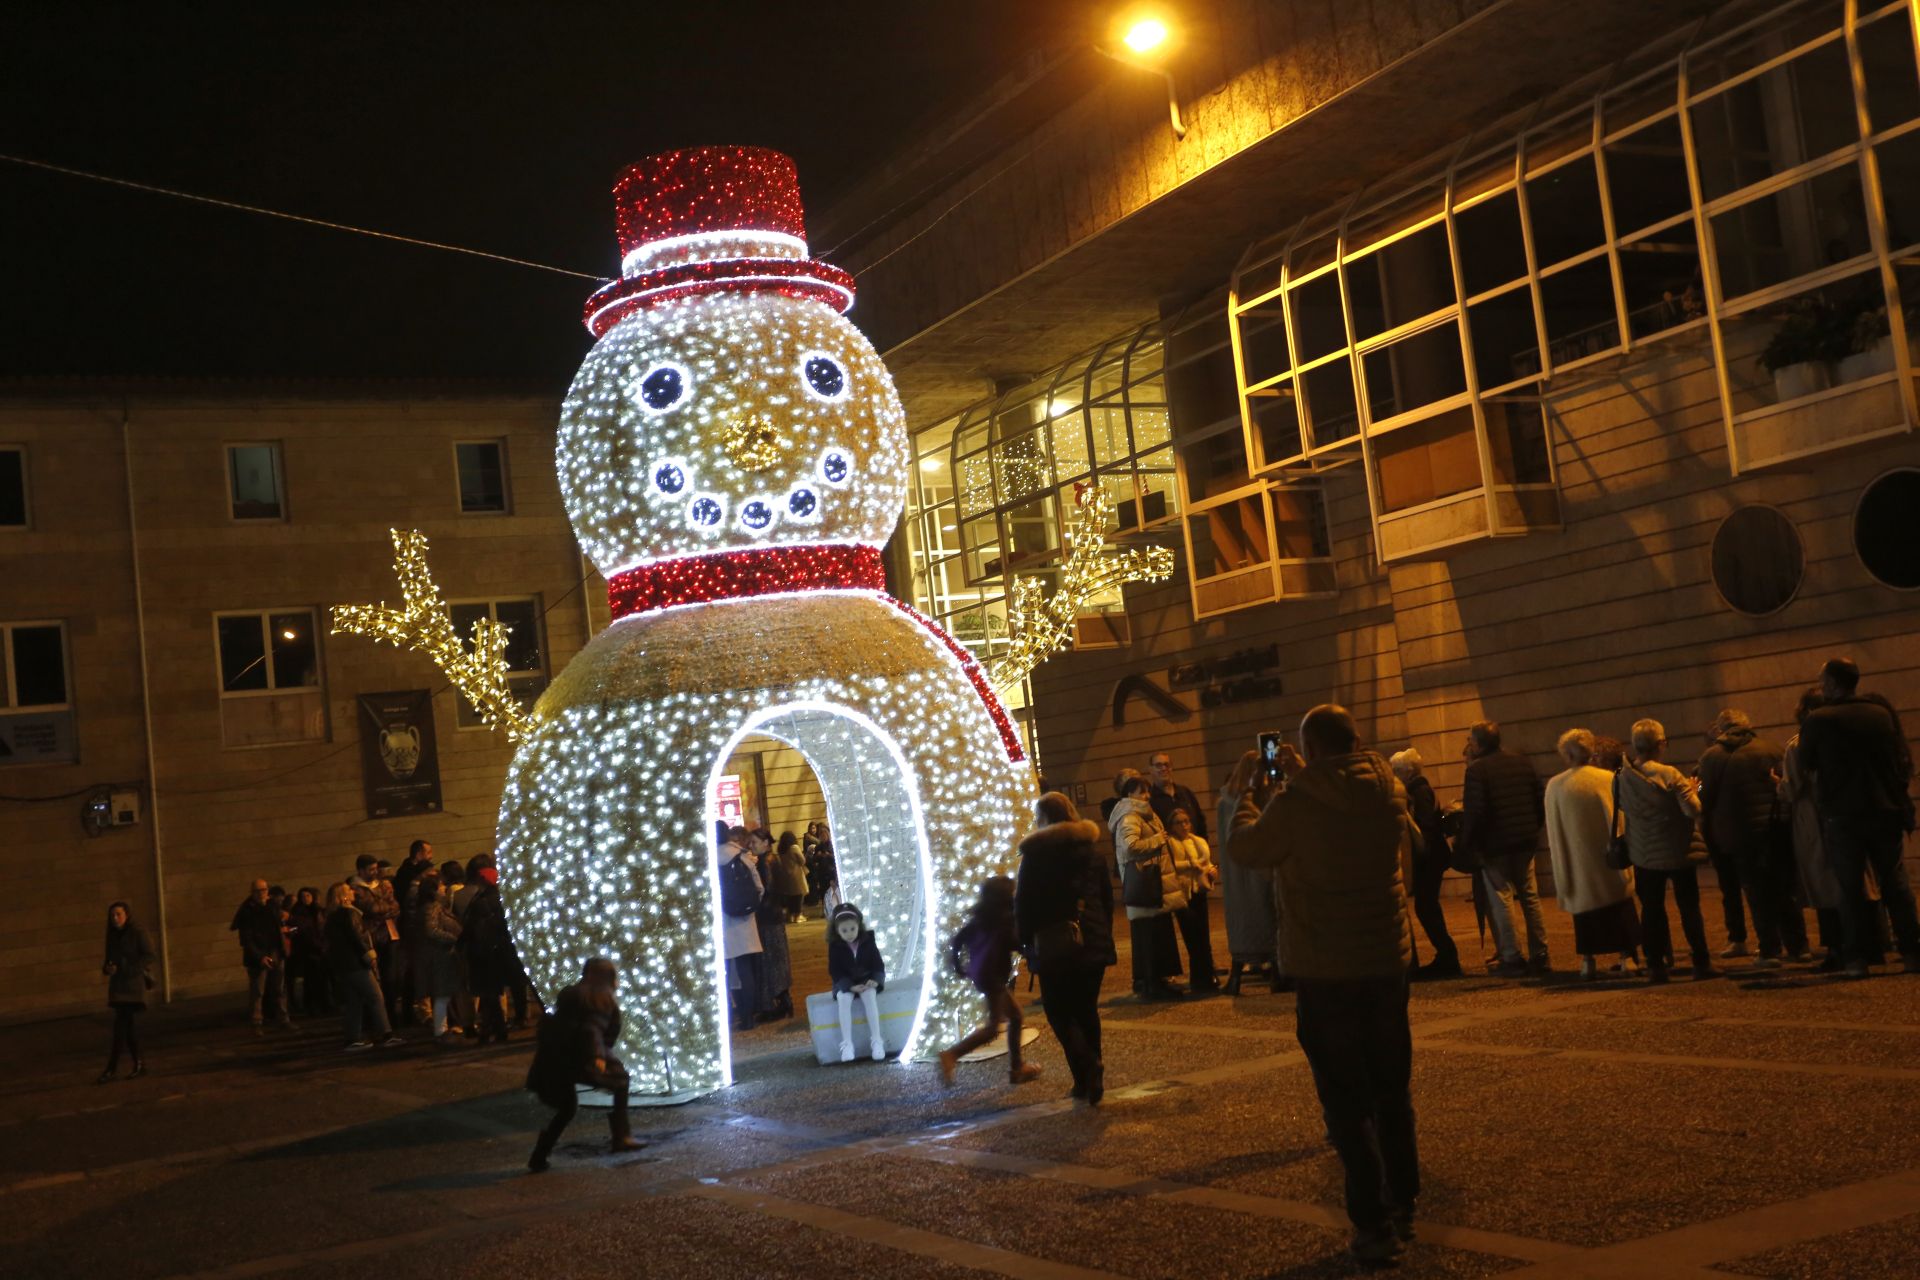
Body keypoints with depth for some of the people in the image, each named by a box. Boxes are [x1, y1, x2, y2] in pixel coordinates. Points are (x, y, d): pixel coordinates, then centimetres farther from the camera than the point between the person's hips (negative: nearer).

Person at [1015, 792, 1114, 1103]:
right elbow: (1107, 899, 14)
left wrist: (1026, 942, 3)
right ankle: (1091, 1078, 13)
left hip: (1055, 946, -5)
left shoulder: (1035, 856, -6)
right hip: (1094, 944, 5)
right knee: (1086, 1010, 13)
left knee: (1060, 1013, 1)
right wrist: (1104, 936, 20)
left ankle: (1088, 1074, -17)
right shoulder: (1093, 853, 10)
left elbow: (1023, 905, -6)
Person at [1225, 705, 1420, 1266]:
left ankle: (1373, 1225, 1)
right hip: (1388, 961, 5)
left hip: (1325, 970, -4)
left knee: (1346, 1099, 2)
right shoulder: (1388, 792, -3)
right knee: (1393, 1091, 18)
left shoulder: (1295, 802, -17)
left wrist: (1255, 793, 16)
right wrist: (1305, 780, 20)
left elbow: (1244, 847, 0)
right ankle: (1403, 1206, 28)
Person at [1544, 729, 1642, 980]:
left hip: (1578, 861, 1)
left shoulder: (1555, 786, -6)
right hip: (1609, 857, 0)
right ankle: (1626, 957, 8)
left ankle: (1589, 961, 7)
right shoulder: (1609, 780, -8)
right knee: (1620, 906, 11)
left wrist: (1556, 858, 9)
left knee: (1585, 905, 10)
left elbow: (1554, 829, 0)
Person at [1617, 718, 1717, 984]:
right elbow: (1693, 809, -20)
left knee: (1651, 910, 10)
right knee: (1689, 908, 9)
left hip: (1644, 855, 3)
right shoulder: (1669, 775, -18)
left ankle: (1656, 965, 10)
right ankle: (1701, 962, 12)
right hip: (1678, 852, -3)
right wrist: (1691, 790, -2)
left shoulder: (1623, 778, -5)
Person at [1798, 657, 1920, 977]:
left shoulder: (1817, 720, -10)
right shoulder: (1882, 713, -1)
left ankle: (1857, 958, 1)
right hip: (1886, 810, 3)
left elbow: (1806, 762, 2)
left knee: (1851, 887, 4)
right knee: (1894, 882, 11)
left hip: (1842, 815, -3)